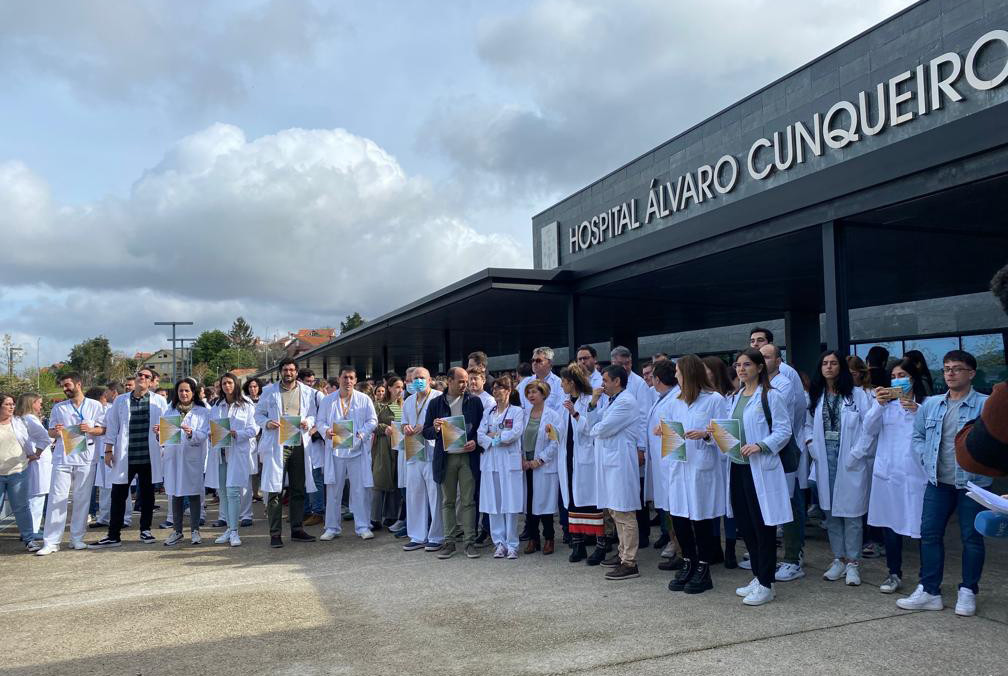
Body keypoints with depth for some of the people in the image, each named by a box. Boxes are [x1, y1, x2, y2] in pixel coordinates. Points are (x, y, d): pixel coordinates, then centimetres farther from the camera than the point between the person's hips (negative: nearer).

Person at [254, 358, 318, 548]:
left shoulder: (307, 392, 11)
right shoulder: (269, 391, 7)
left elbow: (313, 415, 14)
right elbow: (258, 414, 9)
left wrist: (308, 422, -8)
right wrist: (267, 423, -12)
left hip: (299, 445, 2)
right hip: (276, 445, -2)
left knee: (299, 490, 7)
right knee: (274, 490, -5)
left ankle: (297, 530, 17)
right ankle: (275, 534, 1)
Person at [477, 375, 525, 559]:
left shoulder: (517, 411, 4)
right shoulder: (488, 412, 17)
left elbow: (516, 433, -12)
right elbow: (480, 436, 5)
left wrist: (494, 436, -5)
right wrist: (494, 442, -11)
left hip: (510, 462, -4)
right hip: (490, 462, 4)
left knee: (510, 505, -5)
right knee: (493, 504, 3)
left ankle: (512, 545, 2)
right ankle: (499, 543, 10)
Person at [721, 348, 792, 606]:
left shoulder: (771, 396, -6)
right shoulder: (733, 399, 14)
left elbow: (784, 430, -10)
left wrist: (760, 446, -21)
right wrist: (714, 433, -3)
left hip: (761, 468, -7)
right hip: (737, 467, 7)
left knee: (763, 526, 0)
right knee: (745, 525, 12)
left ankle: (766, 585, 11)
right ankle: (758, 577, 26)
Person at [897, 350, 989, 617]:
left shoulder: (986, 405, -7)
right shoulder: (930, 404, 7)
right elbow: (917, 435, 17)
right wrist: (925, 457, 3)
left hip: (972, 483, -4)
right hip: (938, 482, 4)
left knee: (972, 537, 7)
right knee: (930, 534, 4)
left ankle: (968, 592, 21)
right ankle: (929, 591, 12)